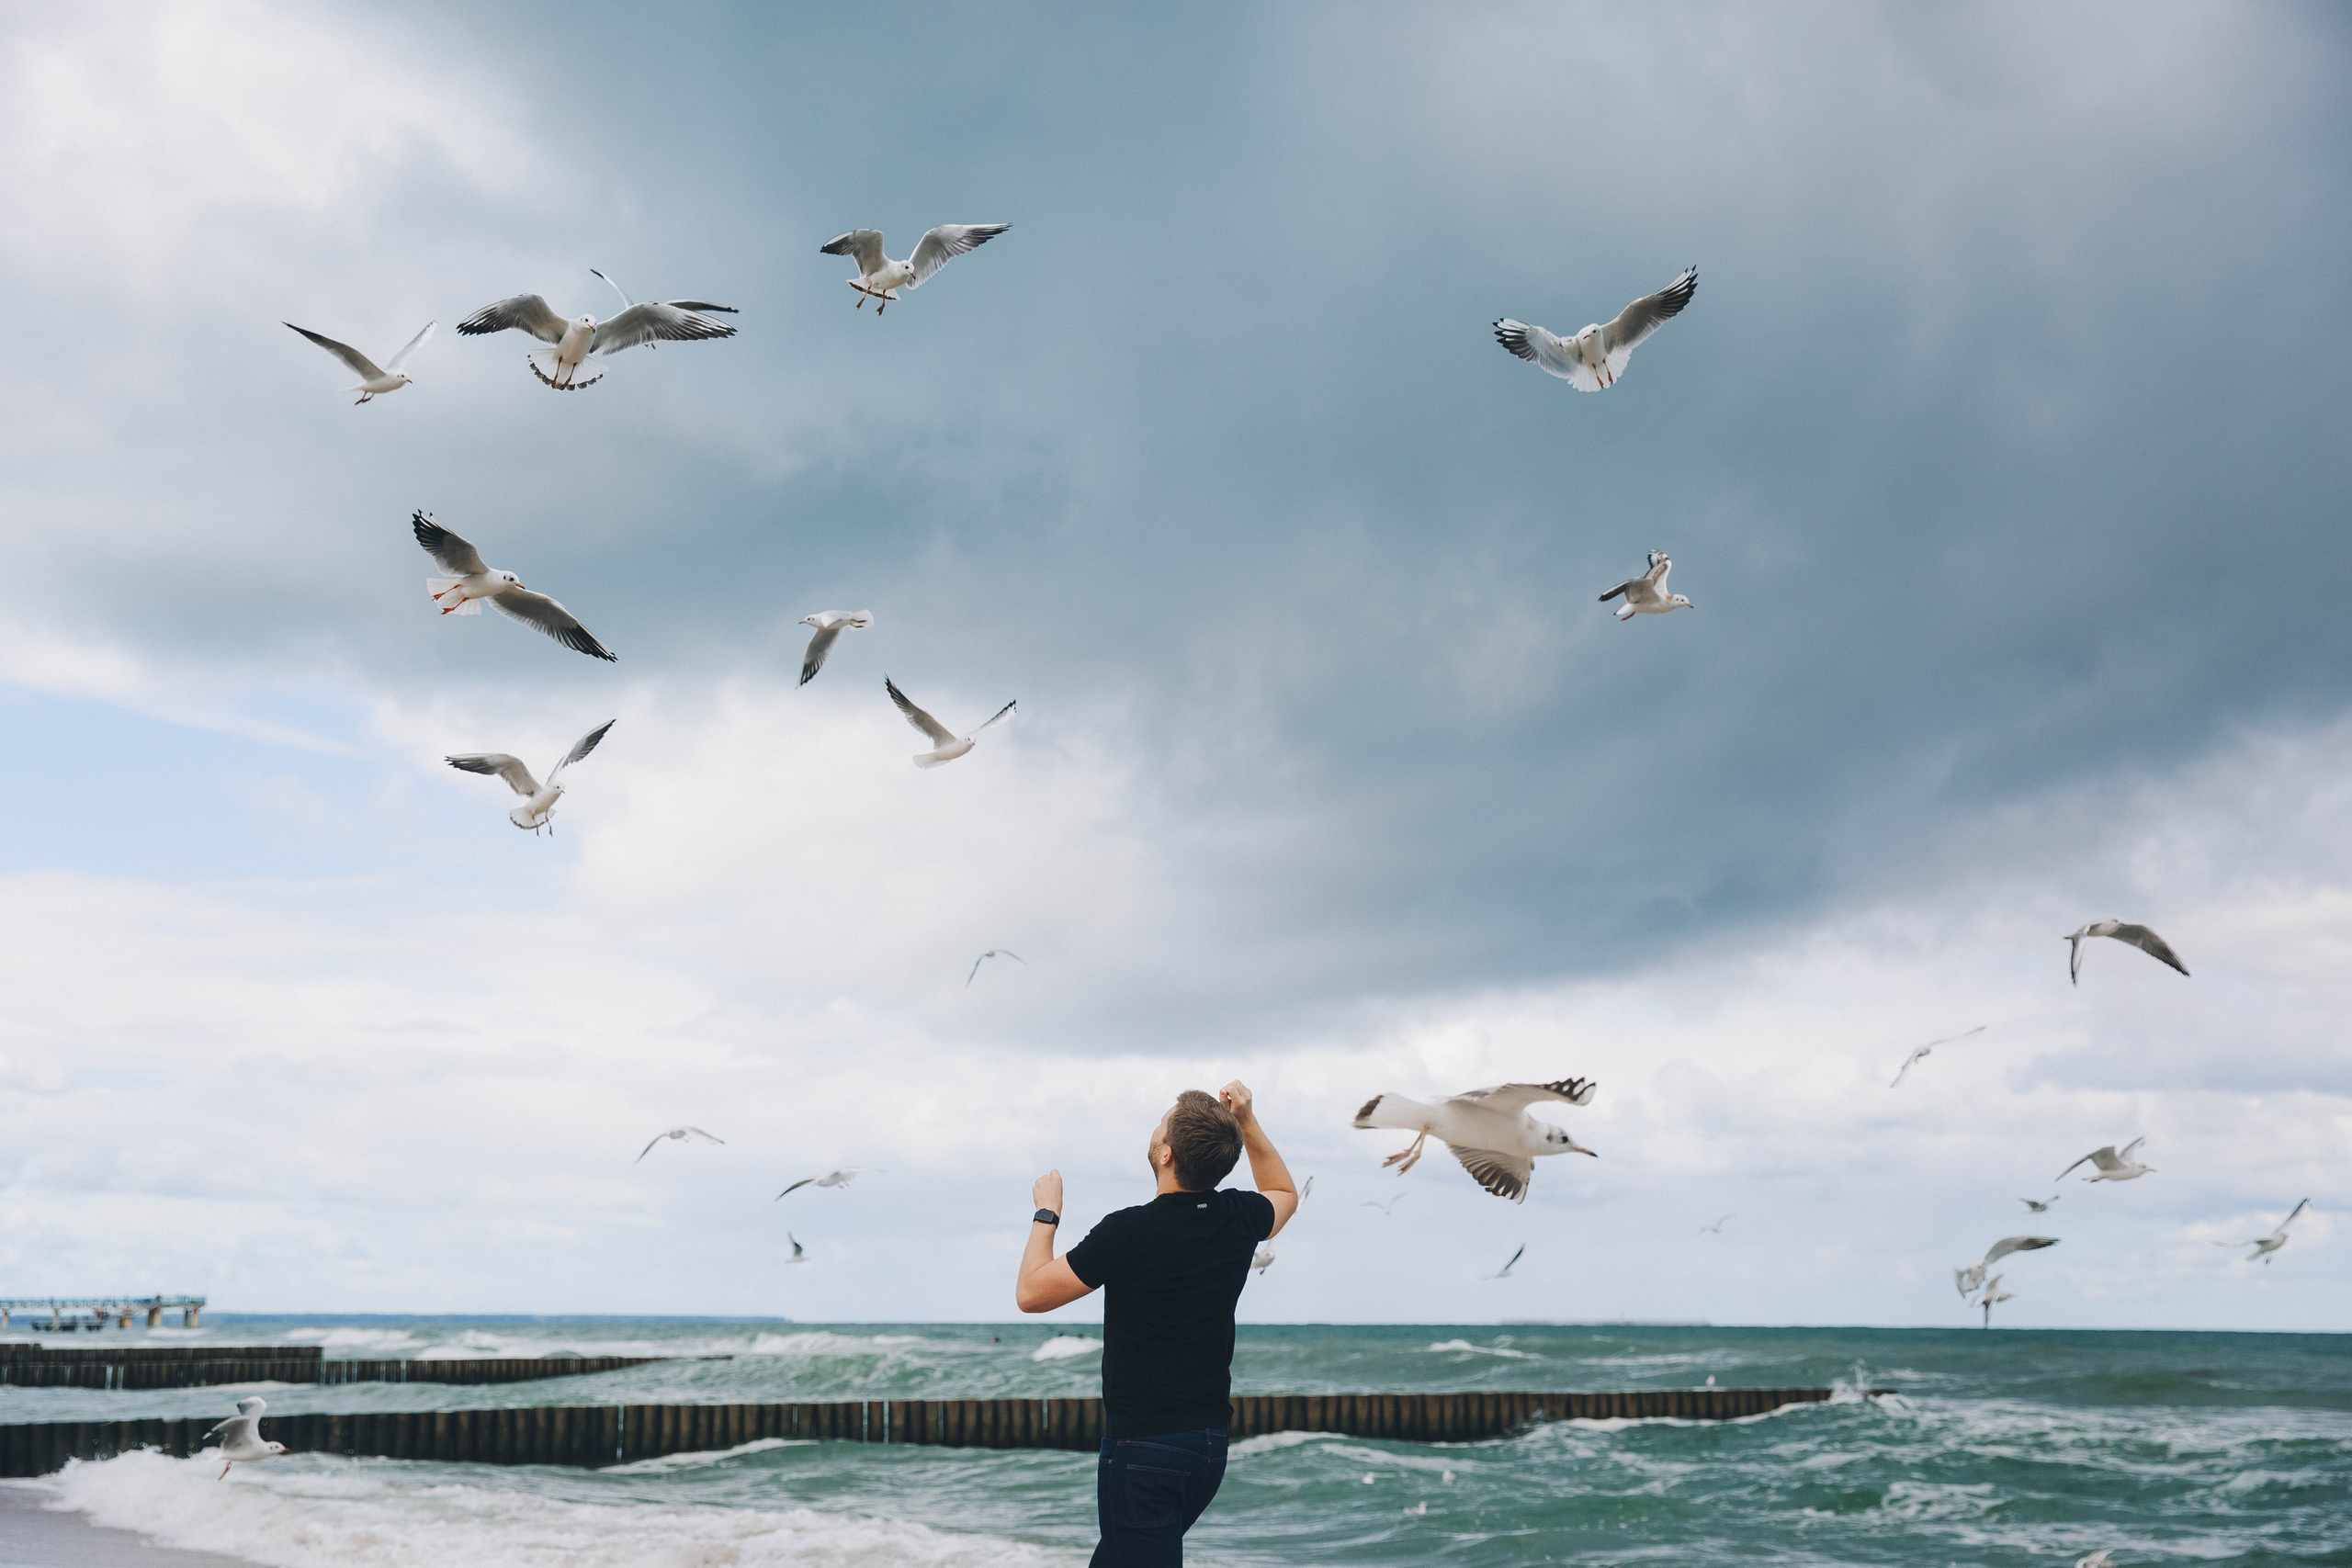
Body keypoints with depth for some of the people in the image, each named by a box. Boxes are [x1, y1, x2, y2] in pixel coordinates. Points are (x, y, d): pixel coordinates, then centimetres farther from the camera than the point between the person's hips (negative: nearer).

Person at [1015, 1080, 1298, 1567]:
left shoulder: (1130, 1231, -21)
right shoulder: (1239, 1219, -3)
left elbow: (1030, 1294, -12)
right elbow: (1285, 1194, 23)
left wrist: (1046, 1213, 1)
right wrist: (1247, 1122, 18)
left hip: (1143, 1449, -7)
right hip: (1211, 1444, 7)